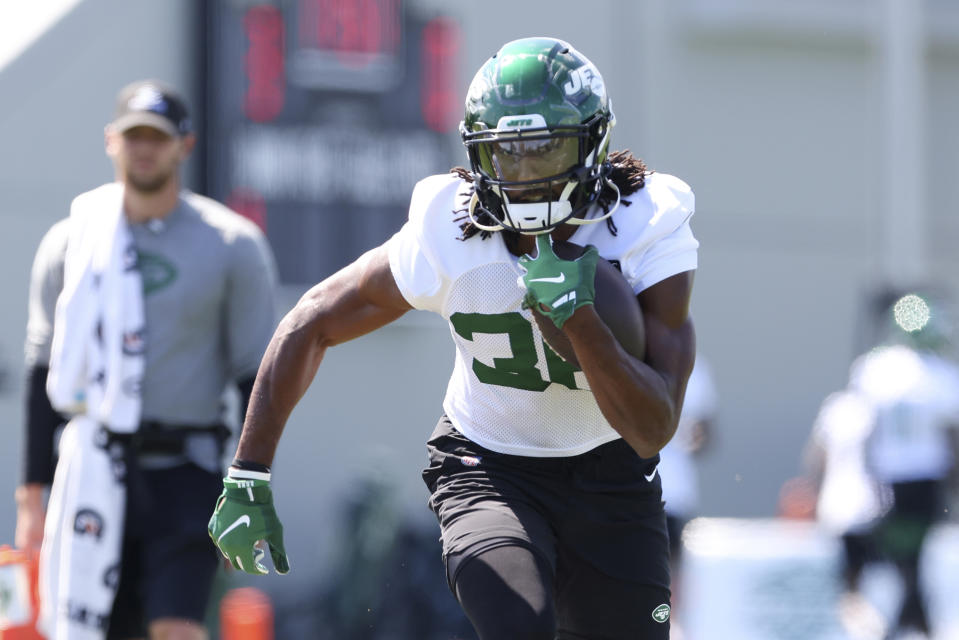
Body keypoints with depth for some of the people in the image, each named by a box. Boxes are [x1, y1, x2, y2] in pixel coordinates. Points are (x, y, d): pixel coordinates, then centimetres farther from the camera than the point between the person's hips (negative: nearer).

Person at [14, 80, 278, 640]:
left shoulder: (233, 247, 2)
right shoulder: (72, 242, 9)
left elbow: (256, 378, 3)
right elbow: (44, 369, 12)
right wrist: (33, 490, 8)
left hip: (186, 472, -2)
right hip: (92, 474, 2)